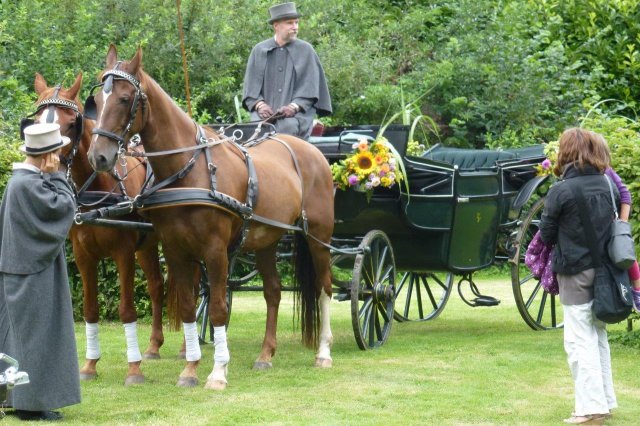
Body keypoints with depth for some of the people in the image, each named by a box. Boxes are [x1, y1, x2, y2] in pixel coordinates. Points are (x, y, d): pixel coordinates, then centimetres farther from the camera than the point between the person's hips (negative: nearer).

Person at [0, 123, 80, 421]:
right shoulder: (29, 184, -22)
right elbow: (64, 206, -19)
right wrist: (56, 175, -13)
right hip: (34, 273, -11)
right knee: (36, 334, -3)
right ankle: (31, 403, 2)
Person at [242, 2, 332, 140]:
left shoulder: (305, 50, 9)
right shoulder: (259, 50, 14)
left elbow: (310, 86, 3)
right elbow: (251, 84, 11)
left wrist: (294, 106, -13)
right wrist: (260, 104, -8)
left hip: (296, 112, -1)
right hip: (266, 111, 1)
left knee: (288, 126, -33)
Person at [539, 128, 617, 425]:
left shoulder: (560, 191, -14)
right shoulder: (607, 185, 2)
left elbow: (546, 234, -6)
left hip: (575, 273, -6)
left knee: (580, 339, -1)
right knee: (598, 336, 16)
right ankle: (605, 401, 21)